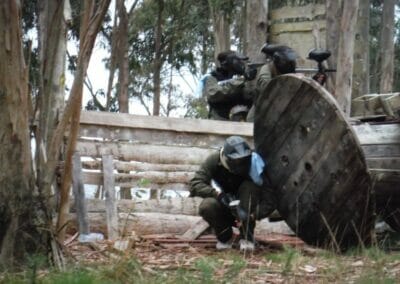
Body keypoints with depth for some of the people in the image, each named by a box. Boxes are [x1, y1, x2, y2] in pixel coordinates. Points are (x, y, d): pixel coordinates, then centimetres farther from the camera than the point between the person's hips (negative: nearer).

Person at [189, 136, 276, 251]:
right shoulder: (214, 161, -20)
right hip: (224, 210, 0)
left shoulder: (254, 165, -22)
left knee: (249, 187, -29)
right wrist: (219, 194, -42)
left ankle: (247, 237, -19)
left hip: (243, 210, 0)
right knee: (207, 206, -33)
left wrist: (253, 216, -43)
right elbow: (195, 185, -29)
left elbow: (270, 202, -26)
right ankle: (225, 237, -3)